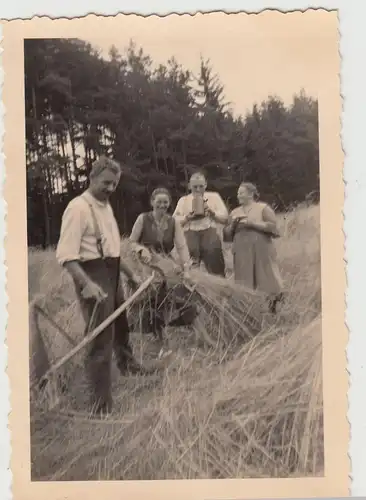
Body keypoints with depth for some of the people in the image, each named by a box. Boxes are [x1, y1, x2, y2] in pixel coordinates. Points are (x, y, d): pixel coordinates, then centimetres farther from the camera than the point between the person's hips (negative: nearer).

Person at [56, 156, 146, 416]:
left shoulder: (106, 206, 12)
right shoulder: (78, 207, -16)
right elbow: (66, 254, -25)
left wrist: (130, 273, 23)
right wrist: (86, 284, -35)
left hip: (112, 273, 9)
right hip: (92, 275, -9)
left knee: (121, 323, 26)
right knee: (101, 336, -6)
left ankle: (127, 364, 52)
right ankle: (101, 399, 7)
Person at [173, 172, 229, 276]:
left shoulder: (214, 196, 15)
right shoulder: (183, 200, 15)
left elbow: (225, 217, 9)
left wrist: (212, 212, -7)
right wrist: (187, 217, -10)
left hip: (210, 234, 0)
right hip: (190, 235, 1)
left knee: (216, 272, -2)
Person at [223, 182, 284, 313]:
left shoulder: (263, 208, 2)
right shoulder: (235, 212, 15)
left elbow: (273, 226, -11)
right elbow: (227, 234, 15)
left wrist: (252, 223, -15)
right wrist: (233, 224, -4)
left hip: (261, 251, -4)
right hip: (242, 253, 4)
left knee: (266, 280, -3)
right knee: (244, 283, 3)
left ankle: (272, 307, 9)